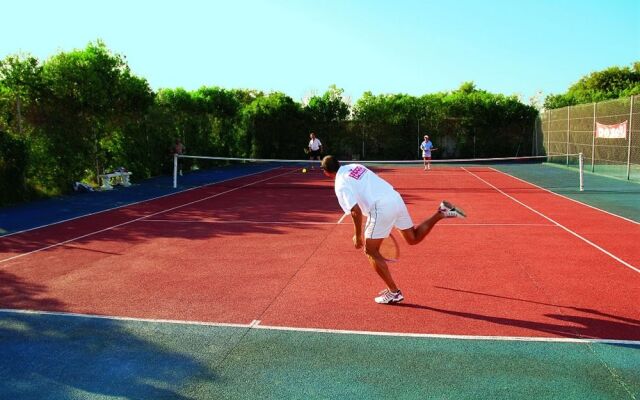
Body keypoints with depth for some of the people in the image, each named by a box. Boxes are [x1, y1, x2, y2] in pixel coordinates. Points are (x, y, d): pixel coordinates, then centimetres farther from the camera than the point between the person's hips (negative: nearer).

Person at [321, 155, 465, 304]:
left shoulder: (341, 185, -6)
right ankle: (441, 213, 10)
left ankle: (394, 292, 10)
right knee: (413, 238, 26)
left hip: (381, 209, -8)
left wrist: (357, 236, -2)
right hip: (396, 198, 8)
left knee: (371, 251, 7)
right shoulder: (355, 166, 17)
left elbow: (356, 211, -15)